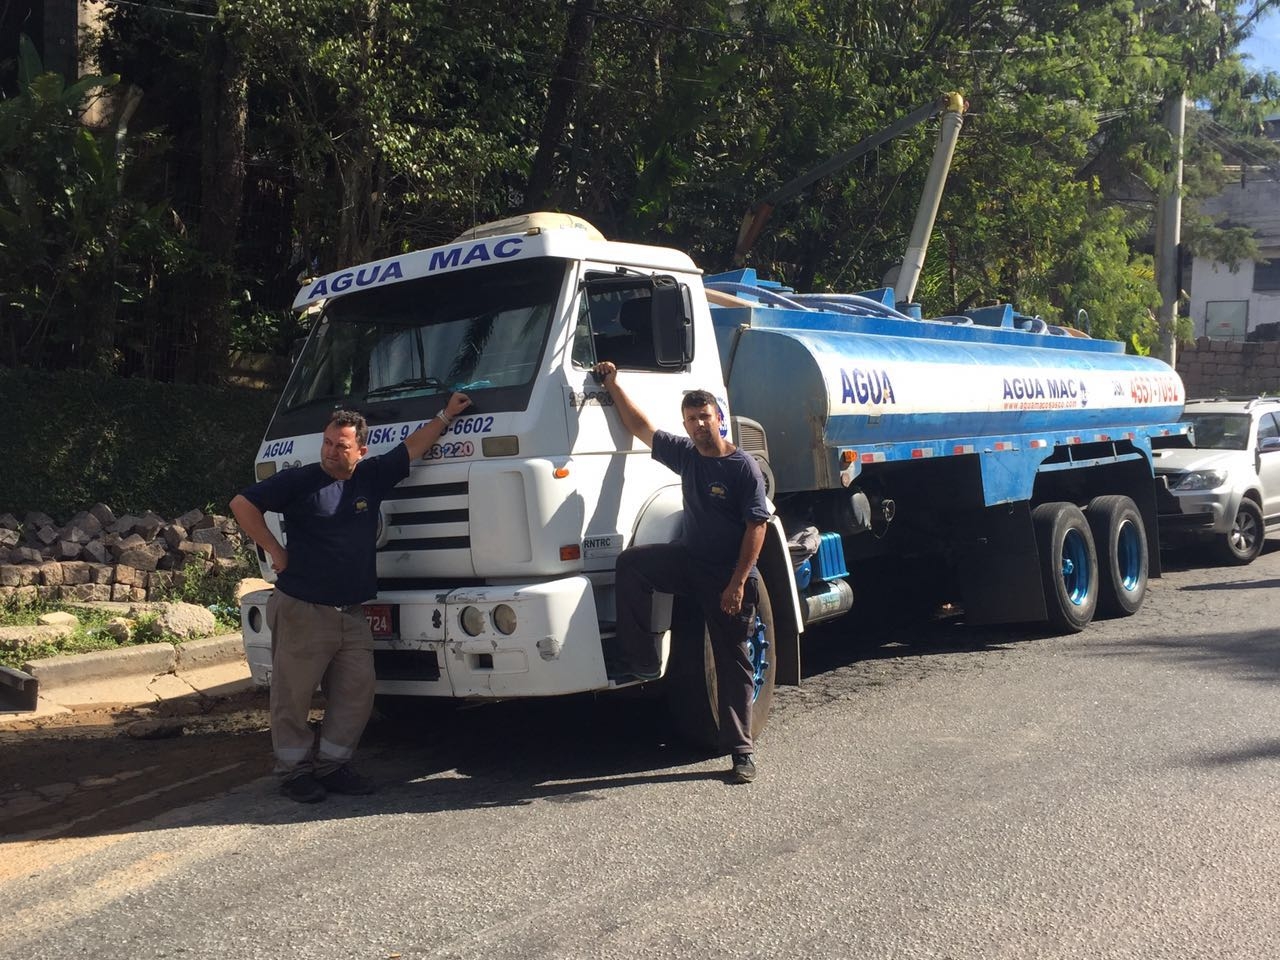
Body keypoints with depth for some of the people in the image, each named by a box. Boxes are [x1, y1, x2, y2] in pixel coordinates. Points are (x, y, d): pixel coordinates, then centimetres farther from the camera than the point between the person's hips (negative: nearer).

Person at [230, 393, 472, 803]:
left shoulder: (372, 477, 7)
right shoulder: (299, 481, -5)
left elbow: (412, 447, 19)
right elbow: (242, 505, -3)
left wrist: (446, 415, 22)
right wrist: (275, 551, -5)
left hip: (352, 615, 5)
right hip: (301, 611, -5)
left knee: (356, 694, 5)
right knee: (293, 696, 3)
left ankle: (331, 765, 18)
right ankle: (294, 771, 16)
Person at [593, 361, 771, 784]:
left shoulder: (743, 467, -12)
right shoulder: (685, 455, 5)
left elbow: (756, 526, -15)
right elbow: (641, 427, 14)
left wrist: (738, 583, -20)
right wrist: (612, 385, 10)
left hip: (729, 577, -5)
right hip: (689, 559, 5)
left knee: (733, 663, 1)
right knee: (632, 563, -19)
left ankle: (741, 751, 10)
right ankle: (640, 660, -13)